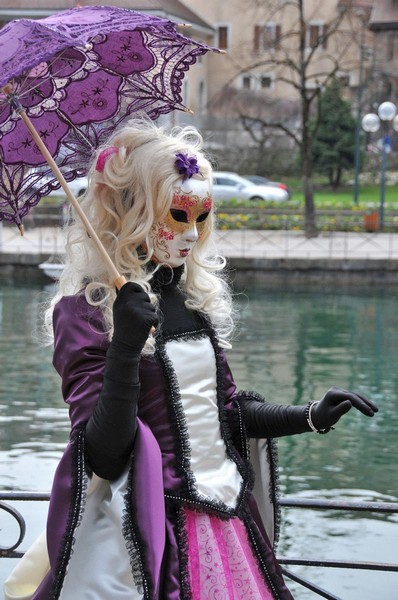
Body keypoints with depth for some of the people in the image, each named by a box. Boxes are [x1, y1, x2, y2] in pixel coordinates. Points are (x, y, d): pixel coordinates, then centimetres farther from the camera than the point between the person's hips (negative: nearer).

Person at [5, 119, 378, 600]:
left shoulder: (197, 296, 7)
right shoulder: (86, 309, -13)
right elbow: (104, 458, -21)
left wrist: (312, 416, 9)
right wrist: (125, 346, -32)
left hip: (226, 520, 7)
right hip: (154, 536, -7)